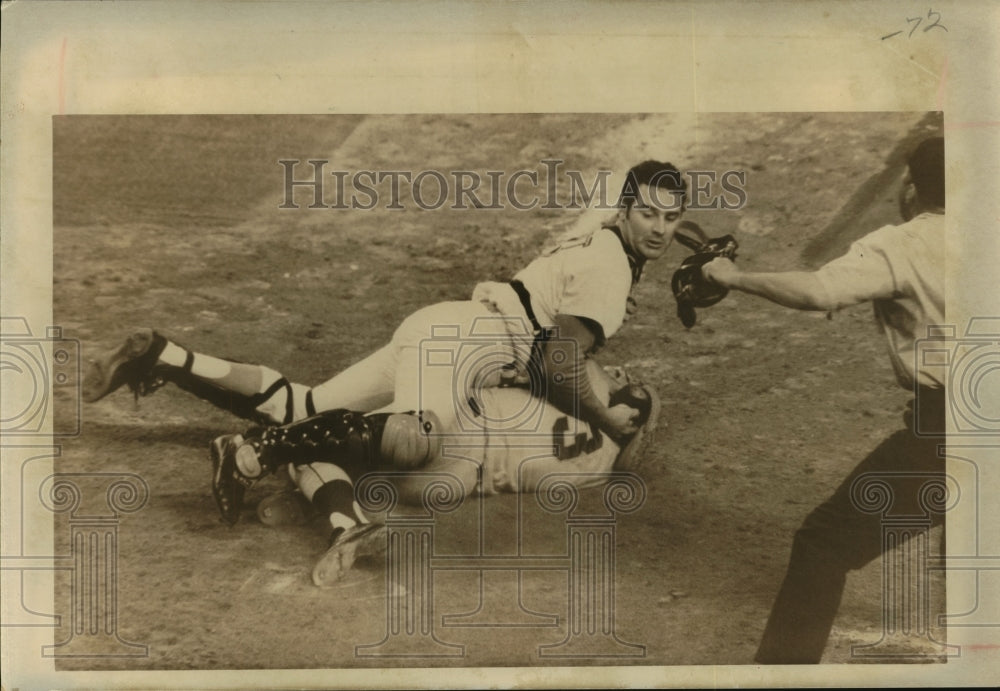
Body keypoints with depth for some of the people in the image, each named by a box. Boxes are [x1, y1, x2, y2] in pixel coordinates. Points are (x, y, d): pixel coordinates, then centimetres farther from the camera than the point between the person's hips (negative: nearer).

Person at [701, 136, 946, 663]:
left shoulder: (898, 247, -8)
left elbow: (818, 292, -25)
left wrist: (735, 277, -15)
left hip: (939, 428, -7)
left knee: (825, 541, 0)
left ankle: (785, 660, 0)